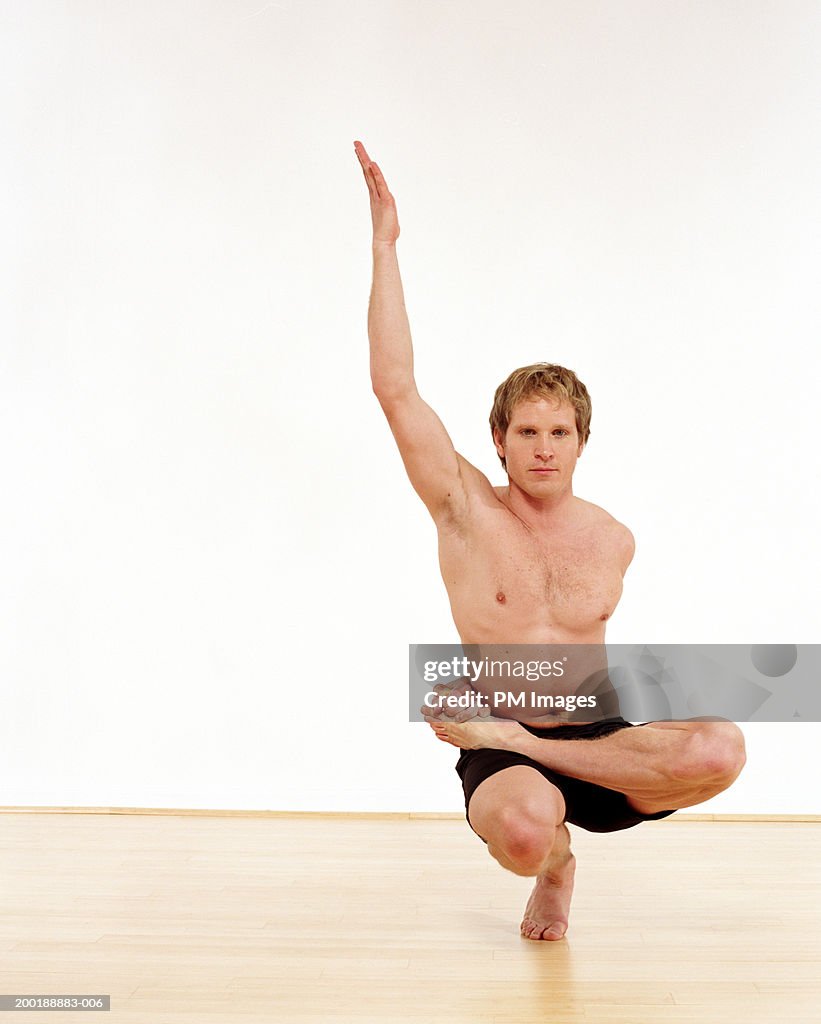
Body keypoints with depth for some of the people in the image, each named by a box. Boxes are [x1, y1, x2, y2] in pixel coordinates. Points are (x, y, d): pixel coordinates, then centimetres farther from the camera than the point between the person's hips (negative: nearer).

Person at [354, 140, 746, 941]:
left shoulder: (614, 541, 5)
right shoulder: (467, 511, -4)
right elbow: (394, 388, -13)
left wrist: (515, 729, 9)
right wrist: (385, 245, -12)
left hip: (600, 738, 3)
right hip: (501, 750, -2)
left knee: (721, 750, -27)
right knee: (523, 830, -37)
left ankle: (539, 793, -7)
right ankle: (557, 861, 5)